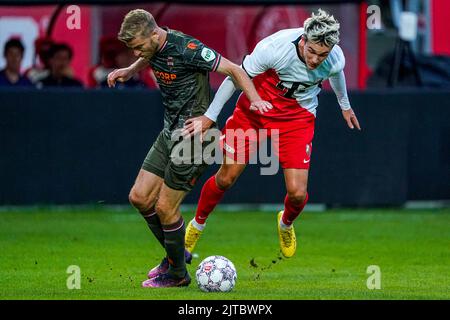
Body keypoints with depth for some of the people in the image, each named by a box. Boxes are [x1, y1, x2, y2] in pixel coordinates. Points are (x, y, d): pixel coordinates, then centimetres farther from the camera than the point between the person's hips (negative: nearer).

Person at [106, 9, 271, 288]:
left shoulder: (187, 49, -23)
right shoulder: (154, 47, 2)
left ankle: (177, 273, 14)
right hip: (170, 133, 9)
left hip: (193, 137, -9)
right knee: (140, 197, 8)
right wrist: (130, 71, 14)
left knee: (165, 208, -5)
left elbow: (233, 69, -19)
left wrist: (255, 99, -31)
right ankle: (176, 253, 27)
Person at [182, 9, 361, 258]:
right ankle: (197, 225, 33)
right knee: (226, 178, 4)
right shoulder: (274, 48, -32)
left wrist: (345, 105, 25)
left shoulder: (335, 60, -22)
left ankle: (285, 224, 27)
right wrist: (210, 116, -12)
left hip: (297, 118, 2)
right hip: (254, 109, -2)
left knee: (297, 193, -10)